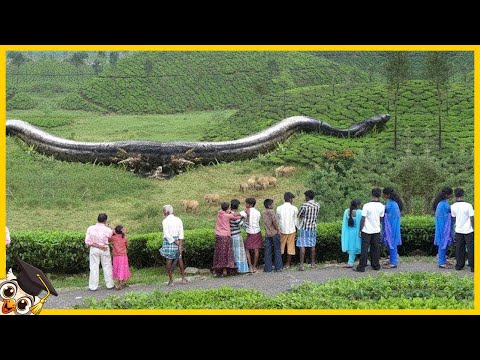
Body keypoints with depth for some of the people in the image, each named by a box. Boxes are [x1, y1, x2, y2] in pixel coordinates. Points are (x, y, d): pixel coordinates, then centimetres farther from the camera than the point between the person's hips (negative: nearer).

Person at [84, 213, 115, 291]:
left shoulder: (90, 228, -5)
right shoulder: (108, 230, -10)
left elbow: (88, 242, -10)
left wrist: (96, 245, -11)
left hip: (94, 249, 1)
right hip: (105, 250, -1)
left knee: (94, 268, 7)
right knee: (107, 267, 11)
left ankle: (93, 287, 8)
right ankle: (110, 285, 20)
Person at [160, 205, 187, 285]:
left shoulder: (165, 221, -8)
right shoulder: (178, 220, 7)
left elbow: (167, 235, -14)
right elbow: (181, 234, 0)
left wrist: (176, 242, -9)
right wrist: (180, 244, -3)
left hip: (169, 241, -5)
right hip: (178, 241, 5)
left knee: (169, 261, 2)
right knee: (179, 259, 13)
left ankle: (171, 280, 4)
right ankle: (183, 278, 17)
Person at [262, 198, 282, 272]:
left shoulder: (263, 213, 9)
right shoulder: (271, 211, -10)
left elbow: (265, 223, 9)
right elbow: (274, 221, -16)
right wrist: (278, 230, -5)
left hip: (267, 234, 5)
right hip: (274, 233, -5)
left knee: (267, 251, 6)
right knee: (277, 250, 5)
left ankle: (268, 268, 7)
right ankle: (278, 267, 7)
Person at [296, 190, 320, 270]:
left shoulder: (305, 205, -15)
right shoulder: (317, 205, 1)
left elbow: (299, 215, -5)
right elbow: (316, 216, 11)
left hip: (304, 227, -5)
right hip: (313, 227, 5)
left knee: (302, 246, -3)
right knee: (312, 245, 16)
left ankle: (301, 265, -7)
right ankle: (313, 263, 23)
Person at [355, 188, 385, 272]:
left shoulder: (367, 206, -15)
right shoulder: (381, 206, -3)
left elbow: (363, 219, -13)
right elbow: (381, 218, 6)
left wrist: (360, 230, -5)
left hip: (367, 230, -3)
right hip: (376, 230, 3)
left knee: (364, 249, 1)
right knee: (376, 248, 12)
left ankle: (361, 267, 2)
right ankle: (376, 265, 17)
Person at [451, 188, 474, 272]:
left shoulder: (453, 207, -3)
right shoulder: (468, 206, -16)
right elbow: (472, 219, -12)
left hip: (458, 231, 4)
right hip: (468, 230, -4)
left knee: (459, 249, 11)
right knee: (471, 249, 3)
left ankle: (459, 265, 15)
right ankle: (472, 267, 4)